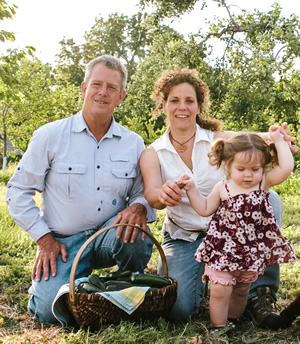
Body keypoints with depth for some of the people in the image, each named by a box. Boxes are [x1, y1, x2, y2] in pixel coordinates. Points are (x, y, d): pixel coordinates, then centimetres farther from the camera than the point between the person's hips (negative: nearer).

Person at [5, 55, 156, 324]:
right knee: (51, 311, -23)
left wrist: (138, 207, -17)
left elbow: (143, 192, 8)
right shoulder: (50, 136, -4)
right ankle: (43, 281, 15)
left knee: (136, 235, -33)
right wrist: (44, 239, -7)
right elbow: (18, 192, 0)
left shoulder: (133, 143, 3)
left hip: (110, 236, 2)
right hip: (64, 242, -1)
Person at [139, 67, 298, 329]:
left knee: (268, 199, -26)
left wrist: (274, 140, -50)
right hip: (183, 238, 0)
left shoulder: (219, 140, -4)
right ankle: (202, 275, 14)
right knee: (178, 309, -23)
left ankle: (261, 293, -16)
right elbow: (151, 196, -21)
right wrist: (163, 194, -47)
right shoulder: (152, 154, -3)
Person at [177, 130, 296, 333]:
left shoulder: (264, 183, -8)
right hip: (222, 250, -1)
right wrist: (191, 188, -5)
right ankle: (219, 328, 16)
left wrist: (279, 140, -18)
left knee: (241, 291, 19)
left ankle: (232, 321, 41)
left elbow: (286, 168, -22)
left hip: (251, 253, 2)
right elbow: (204, 209, 5)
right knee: (220, 291, -4)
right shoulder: (222, 188, -7)